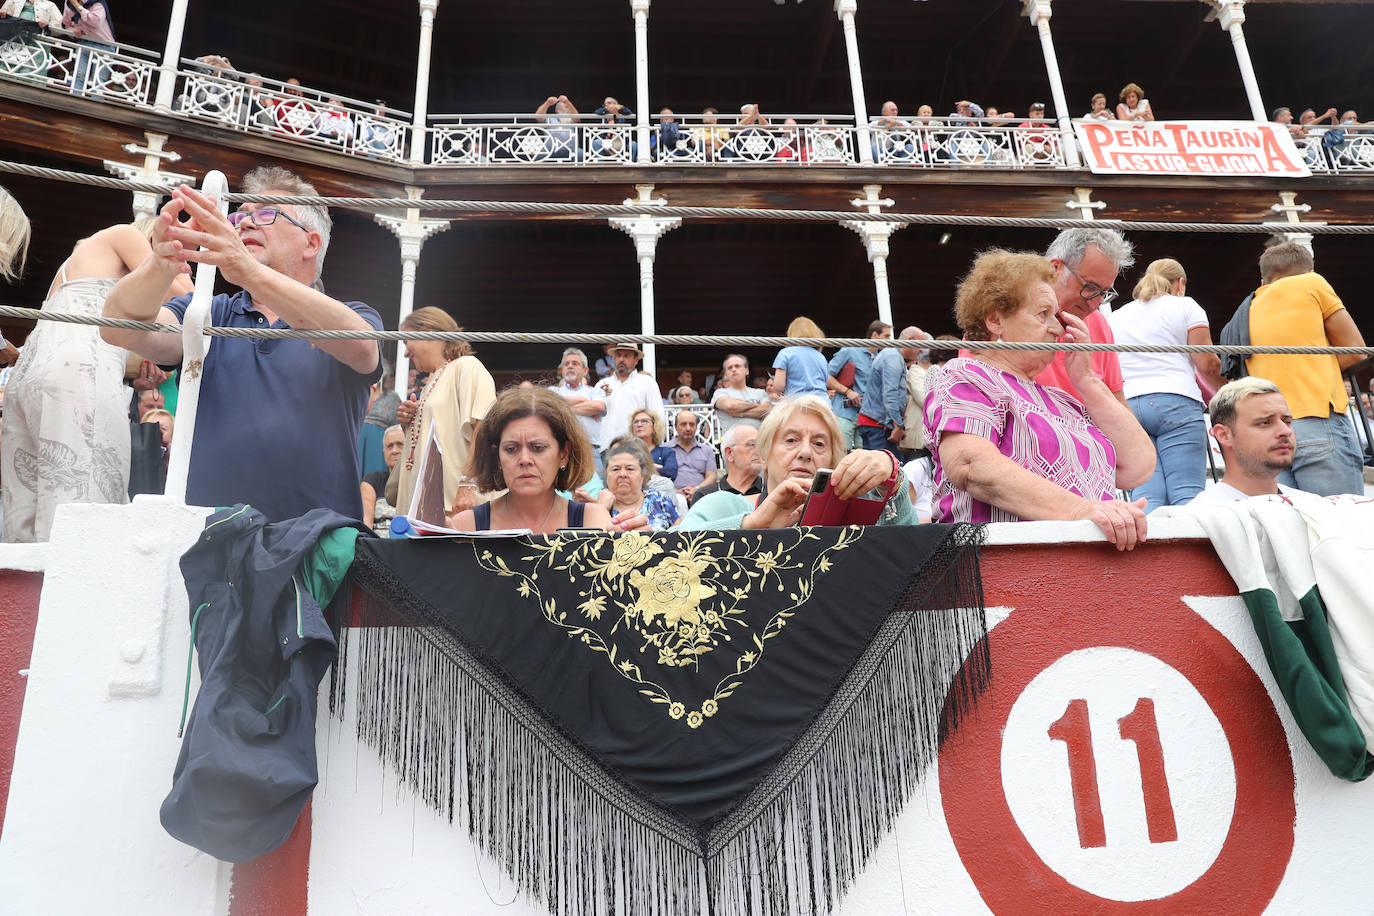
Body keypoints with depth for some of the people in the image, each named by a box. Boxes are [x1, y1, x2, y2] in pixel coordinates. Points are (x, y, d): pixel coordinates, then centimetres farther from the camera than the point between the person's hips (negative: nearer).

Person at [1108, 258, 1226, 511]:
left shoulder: (1114, 317, 24)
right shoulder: (1185, 307, 13)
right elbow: (1207, 364, 4)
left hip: (1125, 407, 4)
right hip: (1175, 403, -3)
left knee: (1147, 498, -5)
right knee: (1188, 495, -10)